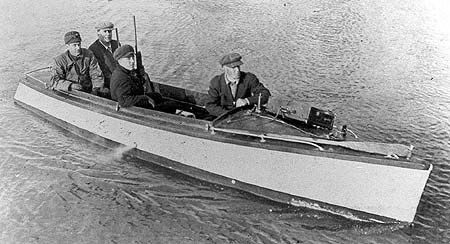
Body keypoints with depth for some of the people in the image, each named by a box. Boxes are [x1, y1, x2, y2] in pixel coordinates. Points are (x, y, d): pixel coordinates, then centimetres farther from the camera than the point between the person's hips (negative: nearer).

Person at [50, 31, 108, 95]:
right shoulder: (59, 60, -2)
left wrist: (97, 87, -17)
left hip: (88, 93, 3)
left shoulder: (89, 55, 3)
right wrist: (71, 85, -27)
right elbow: (54, 81, -9)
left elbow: (96, 74, 3)